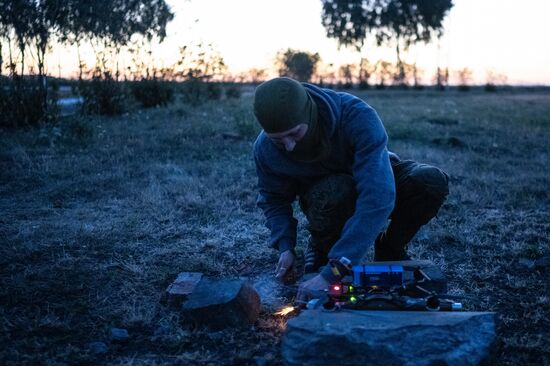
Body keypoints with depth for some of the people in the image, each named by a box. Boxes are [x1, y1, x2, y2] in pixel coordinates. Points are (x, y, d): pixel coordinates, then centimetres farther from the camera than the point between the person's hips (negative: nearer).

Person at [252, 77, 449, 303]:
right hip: (324, 192, 0)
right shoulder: (265, 149, -24)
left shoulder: (358, 117, -38)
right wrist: (285, 248, -24)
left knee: (433, 182, -31)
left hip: (371, 179, 0)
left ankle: (390, 248, -4)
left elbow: (378, 195, -46)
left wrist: (334, 271, -50)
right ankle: (322, 248, -6)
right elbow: (274, 200, -5)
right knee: (333, 192, -39)